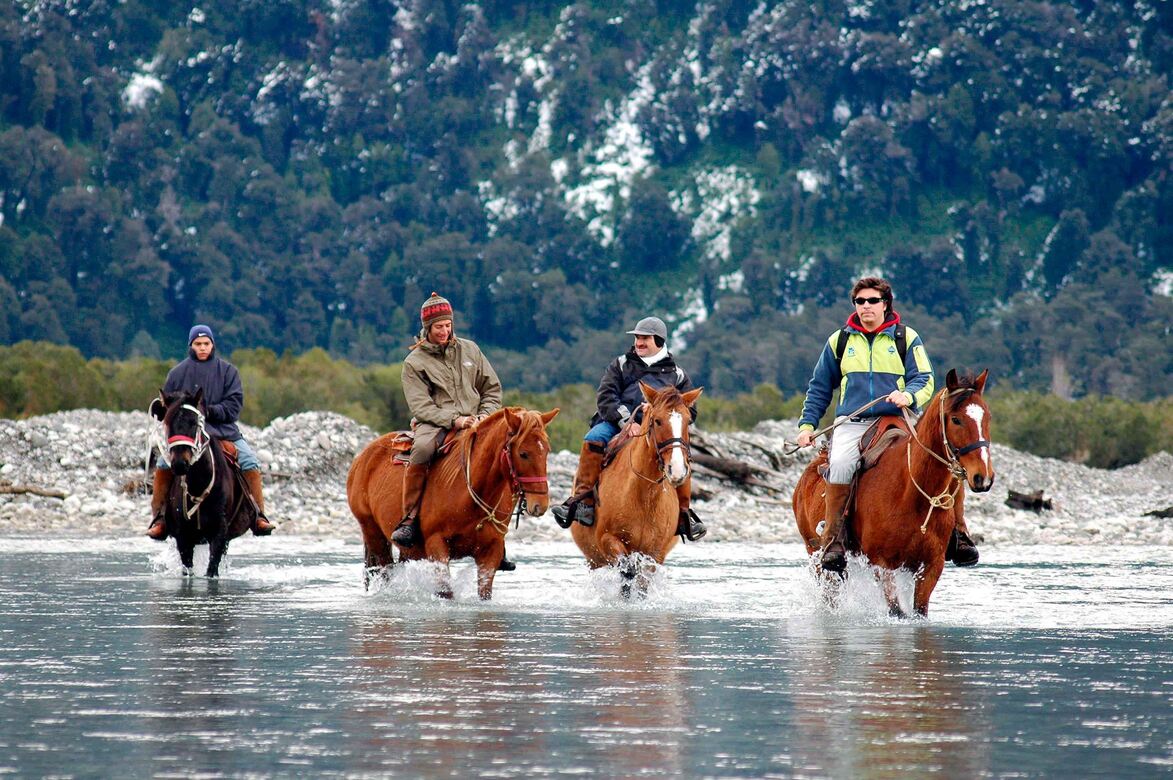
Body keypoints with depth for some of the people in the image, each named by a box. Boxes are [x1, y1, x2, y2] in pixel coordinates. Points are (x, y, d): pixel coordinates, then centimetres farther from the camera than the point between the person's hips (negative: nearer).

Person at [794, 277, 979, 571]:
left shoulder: (906, 338, 9)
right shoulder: (839, 341, 14)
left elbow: (924, 380, 0)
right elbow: (819, 389, 21)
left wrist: (909, 395, -22)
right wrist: (807, 424, 10)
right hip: (852, 423, 0)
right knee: (840, 463, -33)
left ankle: (958, 536, -8)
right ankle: (833, 539, -25)